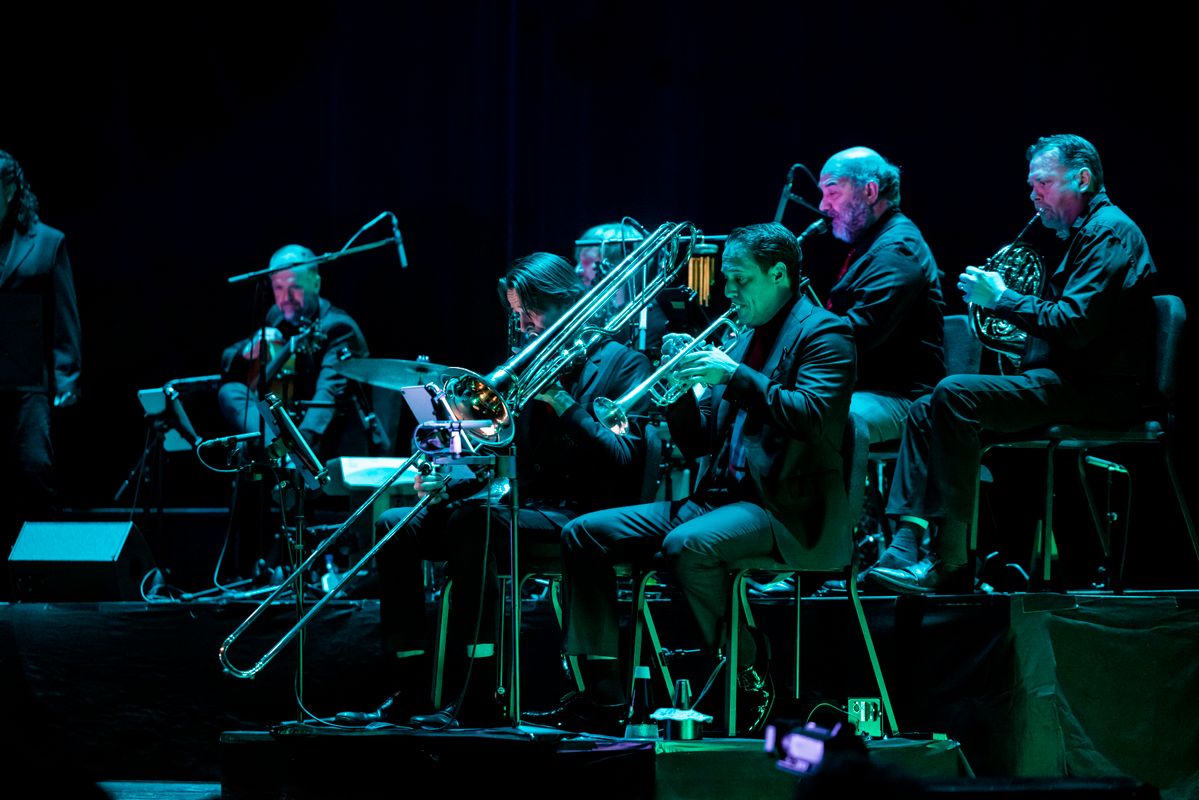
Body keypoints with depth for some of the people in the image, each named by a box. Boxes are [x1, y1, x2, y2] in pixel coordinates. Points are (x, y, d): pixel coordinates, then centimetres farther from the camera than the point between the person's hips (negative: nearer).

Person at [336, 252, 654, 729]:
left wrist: (562, 403, -14)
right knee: (396, 525, -8)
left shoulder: (622, 364, 1)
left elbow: (625, 459, -12)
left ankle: (475, 701, -37)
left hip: (579, 515, -7)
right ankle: (410, 693, -11)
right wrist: (450, 483, -4)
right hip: (520, 505, 7)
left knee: (476, 521, -34)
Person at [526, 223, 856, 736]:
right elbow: (698, 443, 19)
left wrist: (735, 376, -20)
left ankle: (752, 680, -16)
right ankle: (602, 699, -8)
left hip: (784, 510, -9)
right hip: (718, 498, 9)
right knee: (584, 534, -3)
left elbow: (814, 417, -20)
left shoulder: (823, 333, -2)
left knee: (686, 545, -36)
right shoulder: (743, 341, 22)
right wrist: (680, 390, 1)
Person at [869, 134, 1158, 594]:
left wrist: (1003, 300, -12)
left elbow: (1074, 324, -22)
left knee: (955, 396, -26)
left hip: (1095, 392, -11)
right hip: (1070, 383, 11)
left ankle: (952, 560, -26)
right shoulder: (1083, 234, 24)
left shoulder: (1108, 233, -10)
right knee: (925, 411, 2)